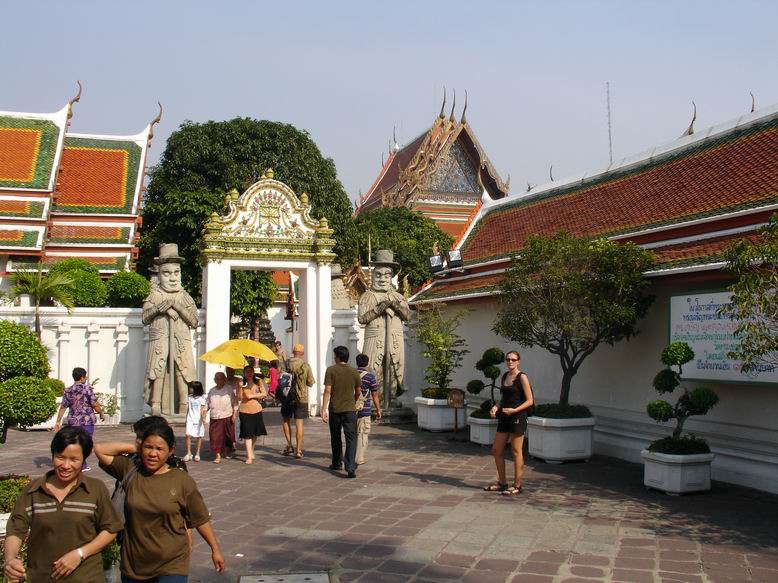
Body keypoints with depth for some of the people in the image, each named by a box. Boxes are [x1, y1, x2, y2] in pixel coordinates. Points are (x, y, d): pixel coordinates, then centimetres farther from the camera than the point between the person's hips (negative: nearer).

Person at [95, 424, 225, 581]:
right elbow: (100, 449, -3)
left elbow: (200, 519, 1)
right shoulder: (130, 471, -1)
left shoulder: (182, 481, -8)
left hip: (171, 566, -3)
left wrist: (215, 549, 5)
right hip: (133, 564, 3)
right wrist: (133, 447, -4)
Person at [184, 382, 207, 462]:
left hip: (198, 420, -3)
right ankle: (188, 454, -3)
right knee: (188, 435, -9)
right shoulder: (190, 397, 9)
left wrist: (203, 418, -17)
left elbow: (202, 409, -6)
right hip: (190, 419, 3)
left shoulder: (201, 398, -4)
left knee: (199, 436, 4)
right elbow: (188, 408, 15)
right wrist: (186, 418, 15)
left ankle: (197, 454, 13)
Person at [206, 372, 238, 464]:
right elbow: (208, 403, 15)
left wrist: (234, 414, -8)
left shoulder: (229, 390, -2)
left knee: (228, 435, 10)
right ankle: (218, 455, -4)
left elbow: (235, 402, -2)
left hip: (227, 417, -2)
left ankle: (228, 451, 34)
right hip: (215, 418, 2)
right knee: (215, 436, -7)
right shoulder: (211, 391, 10)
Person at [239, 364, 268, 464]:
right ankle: (249, 457, -4)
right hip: (245, 411, -2)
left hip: (256, 411, 2)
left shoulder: (258, 382, 2)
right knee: (247, 434, -6)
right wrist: (240, 387, -19)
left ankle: (251, 450, 39)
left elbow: (264, 394, -5)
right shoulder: (242, 383, 2)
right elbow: (239, 398, -5)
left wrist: (252, 396, -13)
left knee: (255, 433, 14)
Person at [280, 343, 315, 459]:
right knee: (299, 423, 2)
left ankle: (289, 446, 15)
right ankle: (298, 450, 1)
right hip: (301, 397, -1)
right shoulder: (306, 366, -6)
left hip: (287, 396, 1)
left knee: (286, 420, 18)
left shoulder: (286, 363, -4)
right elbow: (310, 383, -1)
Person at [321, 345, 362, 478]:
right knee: (351, 438, -2)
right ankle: (350, 467, -16)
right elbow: (358, 392, 9)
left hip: (334, 409, -1)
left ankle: (337, 463, 30)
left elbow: (328, 390, -11)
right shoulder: (354, 371, 3)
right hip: (350, 409, 1)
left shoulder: (331, 370, -4)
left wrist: (324, 409, -11)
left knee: (335, 437, 17)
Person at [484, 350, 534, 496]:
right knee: (496, 450, 10)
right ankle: (502, 482, 23)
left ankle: (517, 485, 9)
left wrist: (514, 410, -21)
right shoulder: (504, 376, 12)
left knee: (516, 452, 0)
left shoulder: (522, 377, -8)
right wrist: (496, 407, 2)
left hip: (517, 418, -8)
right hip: (504, 418, 8)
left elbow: (529, 401, -10)